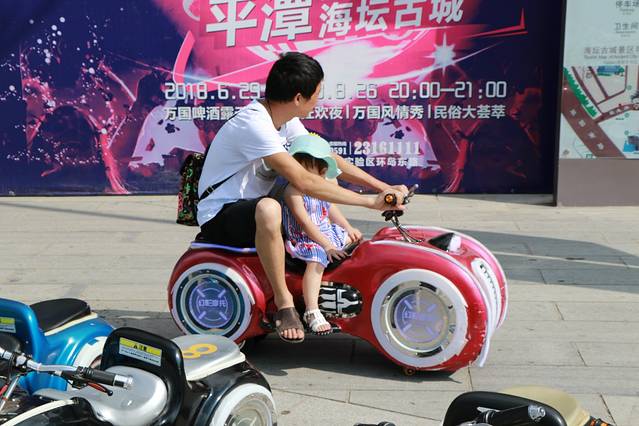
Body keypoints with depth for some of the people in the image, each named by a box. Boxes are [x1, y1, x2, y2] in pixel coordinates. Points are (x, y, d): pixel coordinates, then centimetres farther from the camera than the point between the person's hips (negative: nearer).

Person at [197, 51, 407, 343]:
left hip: (249, 207, 10)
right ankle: (284, 304, -27)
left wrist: (382, 187, -2)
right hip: (218, 217, -10)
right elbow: (304, 181, -33)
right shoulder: (254, 124, -27)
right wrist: (371, 202, -30)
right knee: (268, 210, -40)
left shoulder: (284, 118, 3)